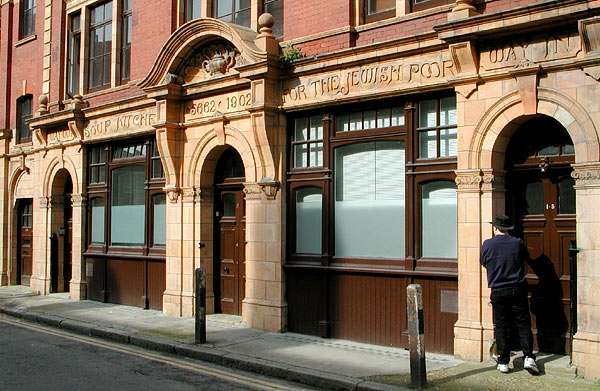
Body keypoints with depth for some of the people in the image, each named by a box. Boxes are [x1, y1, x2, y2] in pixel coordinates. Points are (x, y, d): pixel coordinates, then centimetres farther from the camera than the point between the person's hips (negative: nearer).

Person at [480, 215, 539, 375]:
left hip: (498, 292, 0)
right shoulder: (518, 243, -1)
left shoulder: (487, 245, -3)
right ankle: (529, 357, -7)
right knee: (524, 325, 6)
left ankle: (503, 362, 8)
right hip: (518, 290, 0)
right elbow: (526, 258, 15)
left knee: (501, 328, 7)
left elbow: (483, 262, 12)